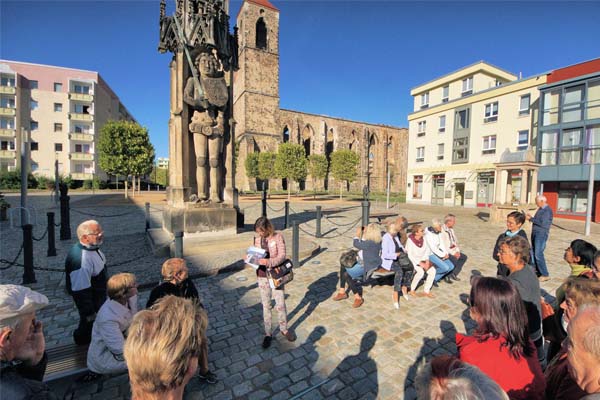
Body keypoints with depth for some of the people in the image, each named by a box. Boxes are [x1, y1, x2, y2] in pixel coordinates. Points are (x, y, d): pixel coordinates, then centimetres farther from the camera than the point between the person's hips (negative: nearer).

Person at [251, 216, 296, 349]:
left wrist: (269, 262, -33)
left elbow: (282, 256, -17)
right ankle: (268, 334, 31)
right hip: (262, 276, 3)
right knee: (266, 306, 14)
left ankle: (284, 329, 34)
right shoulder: (257, 239, -2)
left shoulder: (277, 237, -13)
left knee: (280, 305, 10)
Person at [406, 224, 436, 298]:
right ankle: (411, 290, -9)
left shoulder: (423, 239, -2)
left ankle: (426, 291, -2)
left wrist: (427, 260, -8)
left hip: (422, 260, 6)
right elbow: (410, 255, -19)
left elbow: (427, 250, 6)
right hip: (413, 261, -6)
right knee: (421, 272, -29)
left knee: (432, 270, -15)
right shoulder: (410, 240, -19)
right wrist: (420, 263, -22)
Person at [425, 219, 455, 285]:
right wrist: (443, 255, -16)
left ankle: (435, 278, 8)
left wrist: (446, 253, -7)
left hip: (437, 253, 8)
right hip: (430, 254, -8)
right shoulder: (428, 234, -23)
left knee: (451, 266, -3)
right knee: (445, 267, -20)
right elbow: (433, 248, -22)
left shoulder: (439, 232, 2)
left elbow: (441, 244, 6)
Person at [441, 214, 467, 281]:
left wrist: (457, 251, -1)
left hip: (453, 251, 9)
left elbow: (455, 242, 14)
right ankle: (447, 275, -5)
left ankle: (454, 274, 4)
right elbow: (442, 246, -22)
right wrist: (453, 253, -19)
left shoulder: (451, 230, 11)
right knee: (454, 259, -28)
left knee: (464, 257, -2)